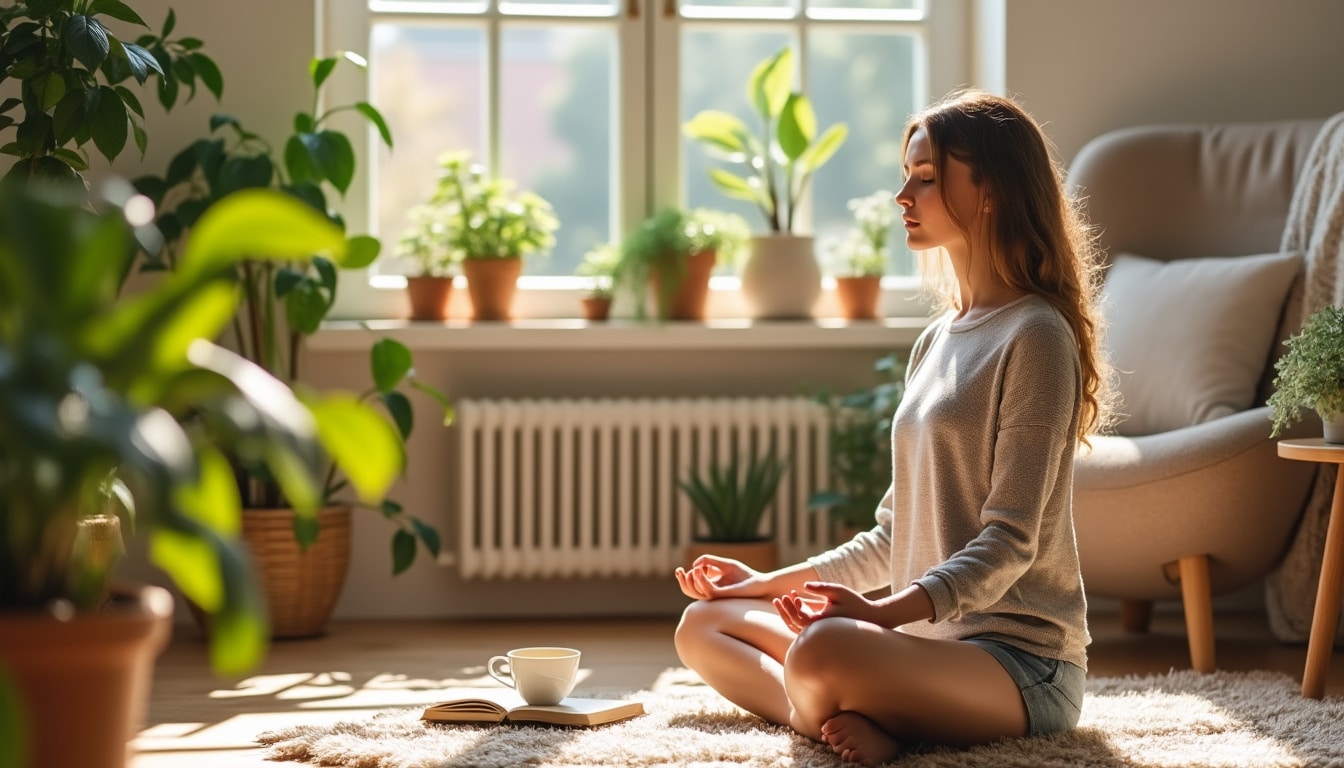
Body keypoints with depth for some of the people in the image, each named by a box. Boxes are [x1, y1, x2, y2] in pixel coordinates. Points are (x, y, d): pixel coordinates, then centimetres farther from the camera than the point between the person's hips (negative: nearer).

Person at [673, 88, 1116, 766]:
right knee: (702, 624, 8)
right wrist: (769, 582, 17)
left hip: (1017, 658, -10)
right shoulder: (935, 341, 17)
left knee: (823, 653, -39)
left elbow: (1008, 544, -17)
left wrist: (886, 611, -29)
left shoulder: (1035, 336, -10)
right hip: (929, 638, 10)